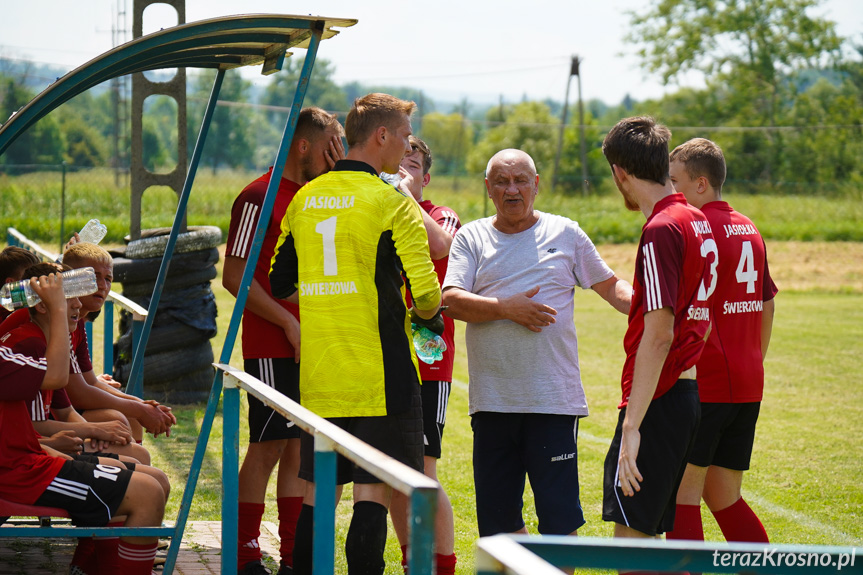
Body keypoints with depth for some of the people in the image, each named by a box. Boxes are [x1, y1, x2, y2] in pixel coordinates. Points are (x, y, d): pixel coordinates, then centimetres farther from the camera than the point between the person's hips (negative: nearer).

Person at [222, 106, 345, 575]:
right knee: (268, 446, -6)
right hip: (272, 349, -8)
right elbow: (234, 276, -13)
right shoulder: (259, 197, -9)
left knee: (298, 448, 10)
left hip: (312, 348, 8)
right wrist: (290, 325, -16)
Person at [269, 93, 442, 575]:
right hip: (380, 373, -6)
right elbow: (425, 292, -14)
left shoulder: (304, 200, 10)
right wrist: (428, 314, 8)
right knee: (373, 489, -3)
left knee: (318, 489, 12)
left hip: (319, 373, 6)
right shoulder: (393, 203, -9)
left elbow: (278, 284, 16)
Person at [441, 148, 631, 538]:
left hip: (553, 399, -2)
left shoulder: (565, 233, 10)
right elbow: (451, 300, -3)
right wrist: (507, 308, -15)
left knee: (559, 515, -5)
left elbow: (610, 285, 15)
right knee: (497, 516, 7)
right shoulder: (472, 238, 10)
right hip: (491, 400, 2)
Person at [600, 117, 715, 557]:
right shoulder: (698, 223, 13)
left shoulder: (661, 230, -16)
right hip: (689, 391, 9)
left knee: (630, 532, -8)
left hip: (657, 401, -9)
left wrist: (632, 425, -22)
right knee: (649, 532, 14)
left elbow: (658, 335, -21)